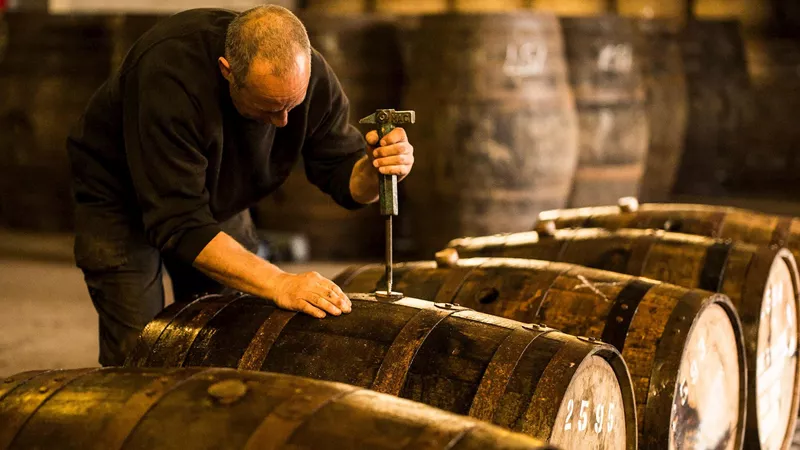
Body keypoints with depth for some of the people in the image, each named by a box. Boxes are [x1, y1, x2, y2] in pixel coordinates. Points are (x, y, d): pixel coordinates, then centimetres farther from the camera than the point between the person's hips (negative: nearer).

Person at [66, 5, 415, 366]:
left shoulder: (310, 74, -23)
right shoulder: (169, 73, -40)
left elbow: (344, 176, -12)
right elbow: (179, 224, -41)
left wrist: (374, 169, -37)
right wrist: (278, 284, -49)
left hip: (218, 200, 5)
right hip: (120, 198, -5)